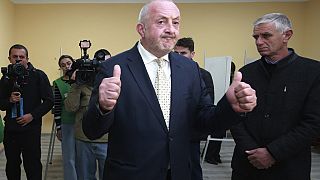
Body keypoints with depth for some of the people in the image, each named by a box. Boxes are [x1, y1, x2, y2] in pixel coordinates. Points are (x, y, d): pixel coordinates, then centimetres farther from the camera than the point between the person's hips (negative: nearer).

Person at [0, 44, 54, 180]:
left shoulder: (38, 75, -4)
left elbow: (49, 101, -5)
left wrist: (32, 115, -13)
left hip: (31, 129, -4)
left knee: (33, 167, 4)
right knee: (12, 166, 17)